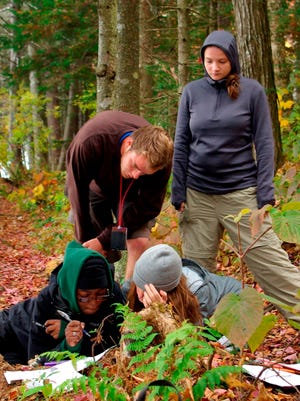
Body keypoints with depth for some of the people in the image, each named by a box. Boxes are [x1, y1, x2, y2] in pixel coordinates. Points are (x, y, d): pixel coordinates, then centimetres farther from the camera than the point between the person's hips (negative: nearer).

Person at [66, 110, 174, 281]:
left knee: (140, 244, -18)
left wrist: (104, 239, -26)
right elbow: (77, 192, -25)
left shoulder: (161, 162, -35)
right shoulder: (90, 143, -40)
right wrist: (84, 242, -17)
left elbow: (148, 207, -23)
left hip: (130, 194, 0)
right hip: (95, 187, 0)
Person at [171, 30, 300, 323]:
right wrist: (178, 193, 2)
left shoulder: (252, 91, 0)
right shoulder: (192, 92, 5)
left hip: (241, 192, -2)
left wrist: (265, 193, -8)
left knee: (268, 258, -3)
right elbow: (181, 145, 7)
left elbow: (263, 143, 0)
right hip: (197, 194, 2)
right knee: (195, 265, 5)